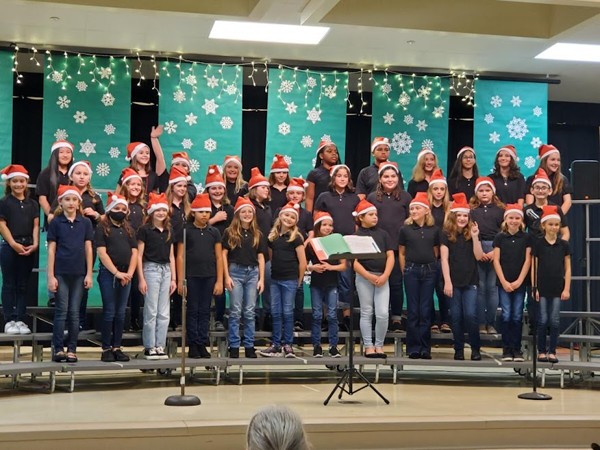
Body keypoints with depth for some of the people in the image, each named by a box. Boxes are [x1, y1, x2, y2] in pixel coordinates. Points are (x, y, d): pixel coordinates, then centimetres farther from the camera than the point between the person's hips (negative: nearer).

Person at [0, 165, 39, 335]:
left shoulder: (33, 203, 12)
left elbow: (35, 225, 7)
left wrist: (35, 244, -7)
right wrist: (14, 244, -15)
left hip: (28, 247, 4)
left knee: (22, 285, 7)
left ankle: (20, 320, 11)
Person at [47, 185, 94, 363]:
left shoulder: (85, 222, 6)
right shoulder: (56, 222, 1)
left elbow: (88, 248, 7)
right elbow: (51, 250, 0)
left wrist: (89, 274, 2)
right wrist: (50, 276, -6)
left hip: (79, 273, 2)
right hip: (61, 273, -2)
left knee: (74, 312, 4)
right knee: (62, 311, -2)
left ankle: (72, 349, 9)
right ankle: (58, 349, 3)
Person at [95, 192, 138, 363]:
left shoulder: (129, 230, 15)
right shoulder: (102, 228, 0)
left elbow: (134, 253, 10)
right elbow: (101, 253, -8)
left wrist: (129, 273, -5)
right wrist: (116, 273, -14)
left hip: (126, 275, 5)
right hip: (108, 274, -5)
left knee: (121, 313, 6)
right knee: (109, 312, -4)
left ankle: (117, 347, 11)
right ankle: (106, 349, 2)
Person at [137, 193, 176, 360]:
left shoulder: (169, 231, 12)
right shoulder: (145, 230, -4)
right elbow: (139, 255, -5)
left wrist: (173, 278, 11)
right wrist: (141, 278, -10)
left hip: (166, 270, 5)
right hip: (151, 269, -5)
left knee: (164, 313, 6)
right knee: (151, 312, -3)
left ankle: (160, 346, 12)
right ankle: (149, 347, 5)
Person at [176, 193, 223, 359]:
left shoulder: (214, 232, 9)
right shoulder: (185, 231, 2)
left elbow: (219, 257, 8)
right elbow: (180, 256, 0)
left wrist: (219, 281, 2)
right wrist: (180, 280, -6)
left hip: (209, 277, 2)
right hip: (191, 276, -2)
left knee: (205, 311, 6)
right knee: (192, 311, 2)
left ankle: (203, 344, 11)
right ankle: (193, 345, 7)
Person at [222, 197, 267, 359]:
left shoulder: (258, 235, 12)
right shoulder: (230, 233, 2)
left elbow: (261, 258, 11)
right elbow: (224, 255, 0)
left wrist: (261, 279, 5)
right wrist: (227, 276, -6)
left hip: (253, 273, 3)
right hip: (235, 272, -3)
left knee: (250, 312, 5)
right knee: (235, 311, -1)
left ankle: (249, 346, 10)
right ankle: (234, 346, 5)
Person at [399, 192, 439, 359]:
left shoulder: (434, 230, 5)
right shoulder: (405, 229, 2)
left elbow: (436, 252, 12)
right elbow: (401, 253, 7)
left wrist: (430, 265, 5)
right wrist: (404, 271, 2)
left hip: (429, 270, 1)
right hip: (412, 270, -1)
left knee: (426, 311, 2)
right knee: (413, 311, 1)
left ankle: (425, 348, 8)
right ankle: (414, 348, 7)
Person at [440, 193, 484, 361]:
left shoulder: (473, 232, 6)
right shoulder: (446, 234, 1)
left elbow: (478, 256, -2)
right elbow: (444, 259, -3)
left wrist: (475, 237, -13)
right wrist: (447, 282, -11)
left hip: (471, 281, 0)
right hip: (453, 281, 0)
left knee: (470, 315, -8)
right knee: (456, 316, 4)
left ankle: (475, 348, 8)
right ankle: (459, 349, 14)